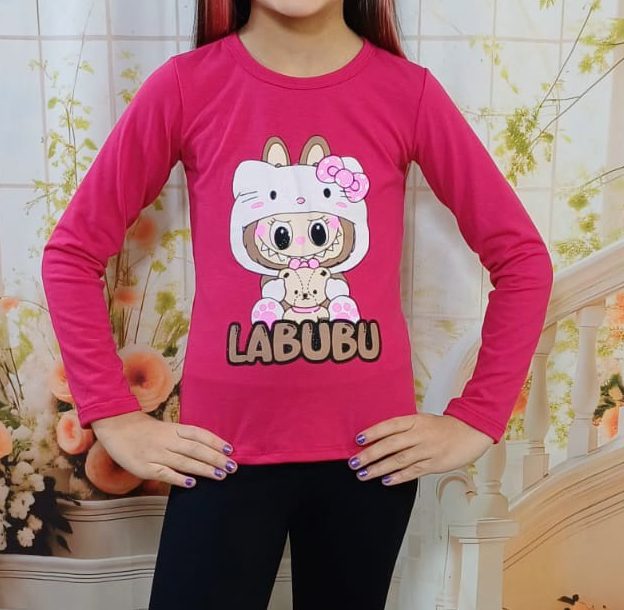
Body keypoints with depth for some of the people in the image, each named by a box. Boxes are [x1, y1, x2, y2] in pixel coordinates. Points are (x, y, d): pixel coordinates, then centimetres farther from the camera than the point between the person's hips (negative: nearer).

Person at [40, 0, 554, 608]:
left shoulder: (408, 92, -5)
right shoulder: (185, 86, -6)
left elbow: (522, 259, 0)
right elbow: (72, 252, 0)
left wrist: (477, 419, -3)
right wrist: (115, 416, -4)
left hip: (371, 452, 2)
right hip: (225, 451, -1)